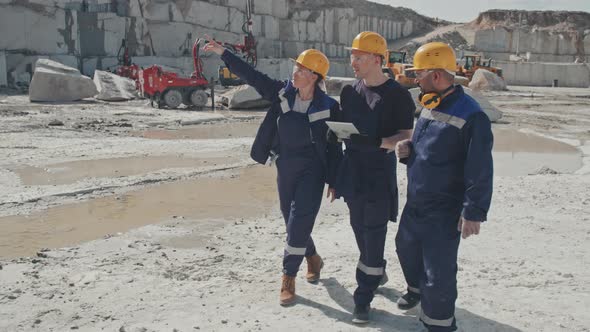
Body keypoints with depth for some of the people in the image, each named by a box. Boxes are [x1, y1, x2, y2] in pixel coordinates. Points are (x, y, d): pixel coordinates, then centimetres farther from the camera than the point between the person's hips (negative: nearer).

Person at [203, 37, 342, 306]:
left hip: (312, 172, -5)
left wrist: (333, 181, -6)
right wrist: (222, 53, -5)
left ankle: (288, 279, 3)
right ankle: (313, 259, 41)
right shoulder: (282, 93, -3)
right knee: (292, 221, 16)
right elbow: (251, 75, -2)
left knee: (299, 222, -9)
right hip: (285, 168, 5)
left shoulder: (328, 107, -13)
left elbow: (335, 147, -7)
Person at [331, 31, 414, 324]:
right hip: (352, 165, 7)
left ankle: (364, 298, 4)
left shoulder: (397, 94, -11)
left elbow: (407, 132, -8)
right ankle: (377, 273, 40)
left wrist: (391, 141, -27)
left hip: (380, 169, -6)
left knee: (374, 231, -4)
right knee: (359, 226, 17)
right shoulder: (350, 91, 7)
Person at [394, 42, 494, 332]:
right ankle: (417, 289, 53)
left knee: (438, 271, -3)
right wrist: (408, 151, -1)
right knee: (406, 248, 27)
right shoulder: (429, 106, 6)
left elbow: (480, 170, -22)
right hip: (415, 204, 9)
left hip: (444, 212, -9)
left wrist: (474, 212, -22)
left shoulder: (470, 116, -22)